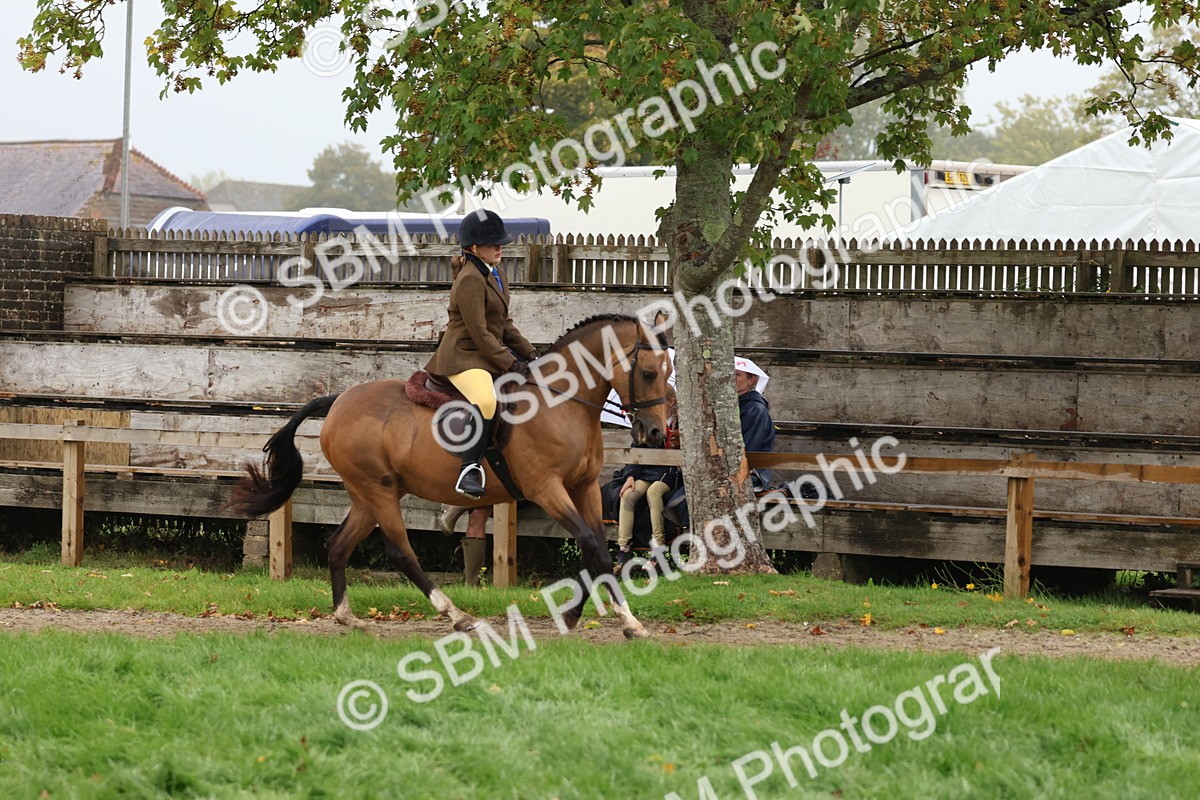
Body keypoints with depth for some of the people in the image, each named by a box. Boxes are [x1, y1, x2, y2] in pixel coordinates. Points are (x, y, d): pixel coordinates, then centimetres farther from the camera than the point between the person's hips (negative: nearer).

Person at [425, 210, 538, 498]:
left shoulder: (498, 274, 15)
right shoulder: (470, 279, -16)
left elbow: (504, 324, 21)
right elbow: (479, 333, -19)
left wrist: (528, 353, 9)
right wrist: (510, 364, -19)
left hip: (491, 353, 11)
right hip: (464, 357, -11)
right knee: (485, 400, -38)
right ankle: (469, 471, -37)